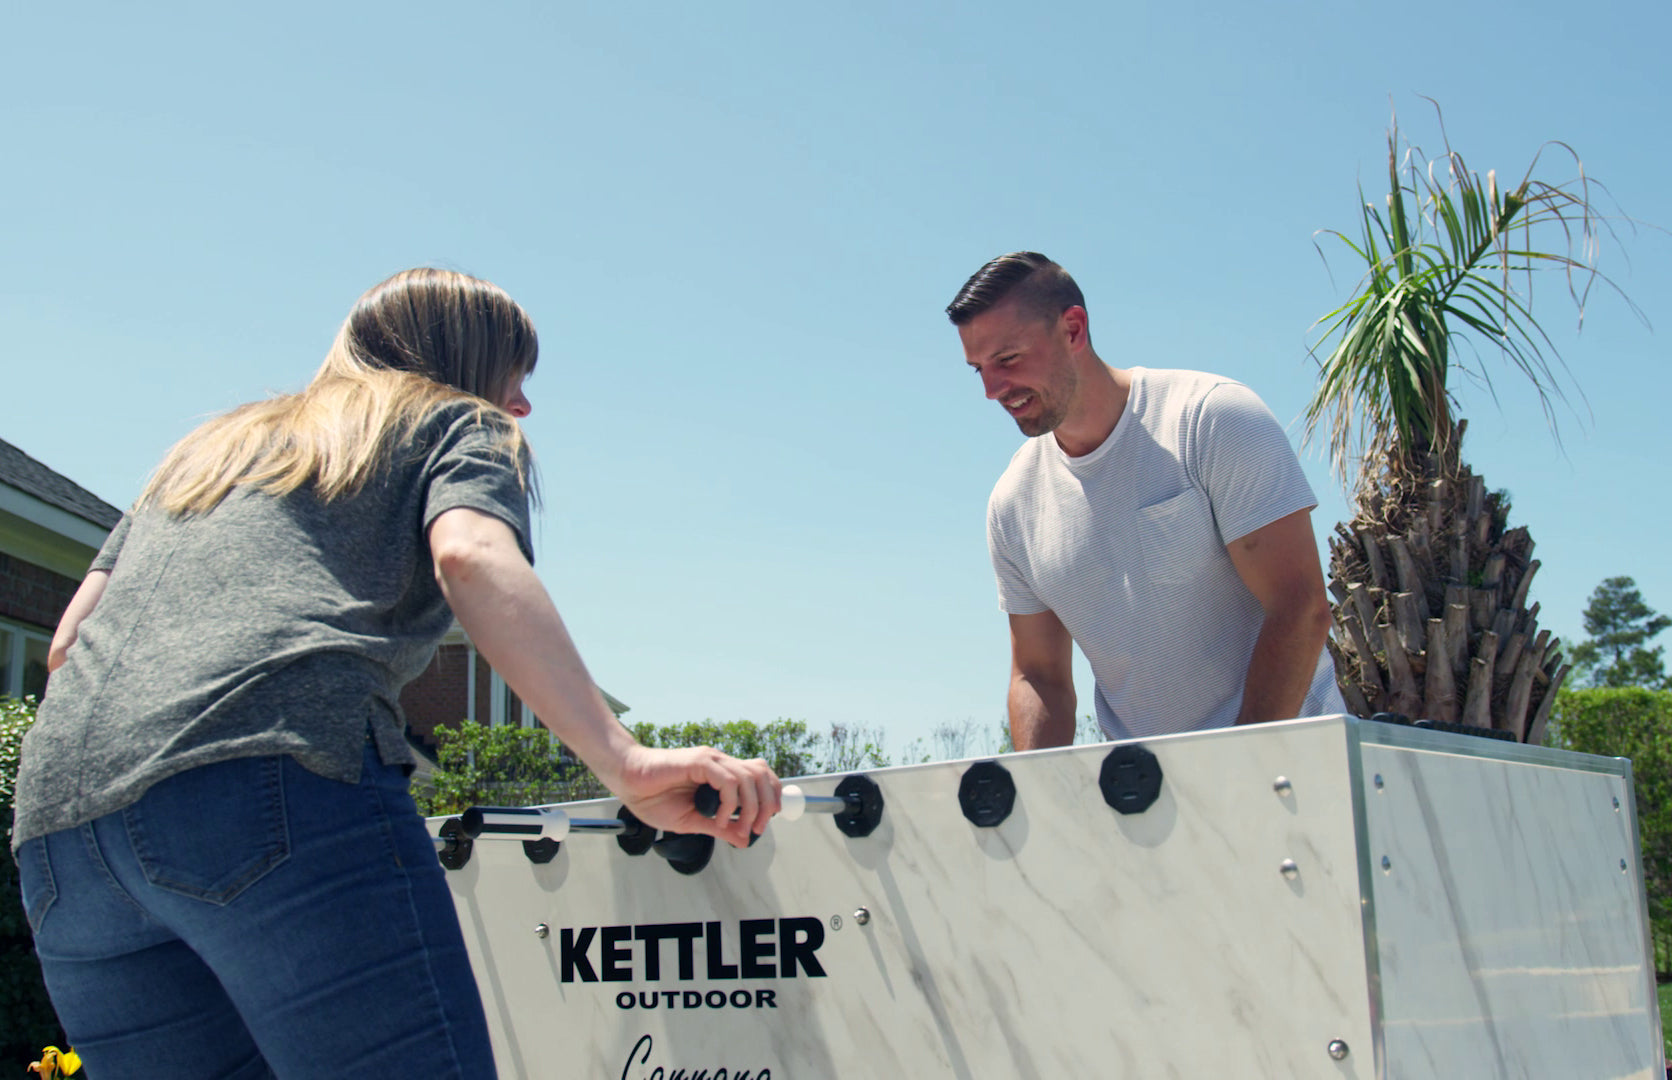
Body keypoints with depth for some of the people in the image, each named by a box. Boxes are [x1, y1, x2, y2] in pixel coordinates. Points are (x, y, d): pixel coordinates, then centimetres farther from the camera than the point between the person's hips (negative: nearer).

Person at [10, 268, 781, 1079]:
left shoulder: (211, 444, 36)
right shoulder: (463, 425, 19)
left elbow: (71, 637, 27)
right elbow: (471, 556, -5)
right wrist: (622, 762, -14)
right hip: (282, 775, -7)